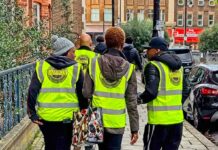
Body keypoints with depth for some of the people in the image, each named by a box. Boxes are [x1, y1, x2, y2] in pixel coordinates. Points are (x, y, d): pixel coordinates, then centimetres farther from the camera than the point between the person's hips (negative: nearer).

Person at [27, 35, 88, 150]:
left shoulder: (41, 66, -2)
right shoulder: (75, 68, -6)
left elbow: (32, 91, -6)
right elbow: (82, 94, -1)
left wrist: (31, 113, 1)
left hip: (45, 118, 2)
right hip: (66, 118, -2)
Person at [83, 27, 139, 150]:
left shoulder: (94, 63, -5)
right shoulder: (128, 68, -7)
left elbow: (86, 93, -6)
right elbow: (132, 101, -6)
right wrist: (135, 128, 1)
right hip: (117, 122, -1)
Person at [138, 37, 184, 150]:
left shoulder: (154, 66, -11)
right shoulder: (178, 65, 13)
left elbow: (151, 92, -18)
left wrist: (139, 99, 0)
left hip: (159, 119, -7)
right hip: (177, 118, 7)